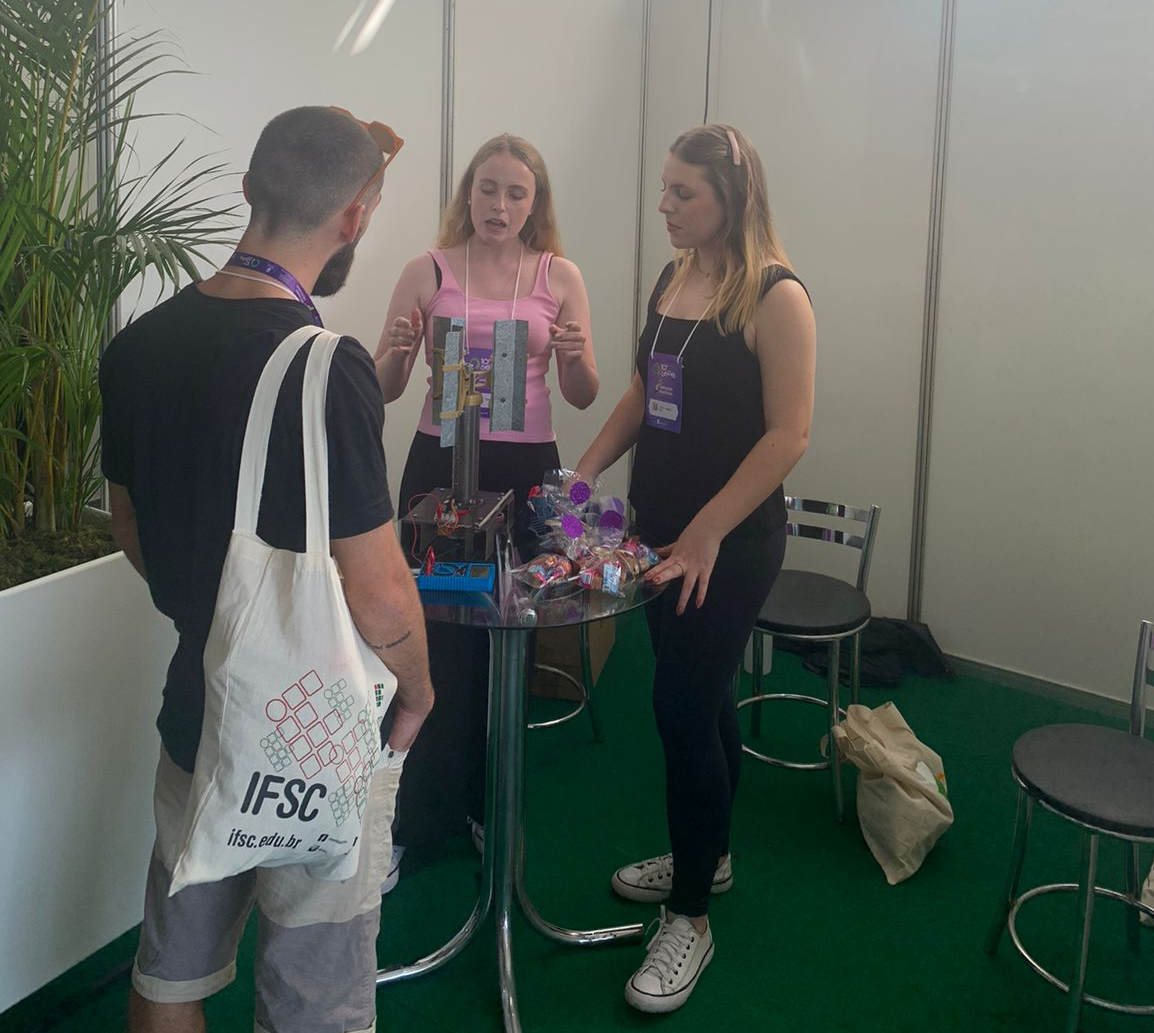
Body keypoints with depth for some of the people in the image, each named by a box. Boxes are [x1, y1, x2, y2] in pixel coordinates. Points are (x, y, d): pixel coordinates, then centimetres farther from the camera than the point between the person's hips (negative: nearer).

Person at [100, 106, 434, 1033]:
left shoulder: (139, 346, -3)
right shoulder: (324, 366, -25)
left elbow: (131, 531, 9)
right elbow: (377, 597, -23)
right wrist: (419, 690, -4)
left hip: (196, 709, 7)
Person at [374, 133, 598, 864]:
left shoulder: (560, 276, 5)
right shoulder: (429, 272, 3)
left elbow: (584, 397, 6)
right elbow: (386, 389, 4)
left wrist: (573, 356, -15)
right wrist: (399, 350, -17)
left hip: (525, 470, 1)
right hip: (439, 466, -1)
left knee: (507, 645, 8)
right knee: (435, 645, -4)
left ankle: (487, 806, 27)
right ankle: (416, 821, 12)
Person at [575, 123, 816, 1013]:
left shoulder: (774, 296, -14)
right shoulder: (673, 280, 8)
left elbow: (789, 432, -18)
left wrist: (707, 534, -20)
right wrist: (582, 474, 6)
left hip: (733, 541, -7)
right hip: (662, 527, 7)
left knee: (685, 709, -4)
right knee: (700, 698, 18)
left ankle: (690, 919, 11)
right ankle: (707, 855, 38)